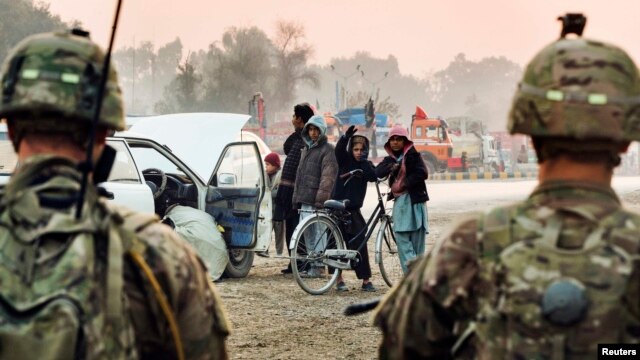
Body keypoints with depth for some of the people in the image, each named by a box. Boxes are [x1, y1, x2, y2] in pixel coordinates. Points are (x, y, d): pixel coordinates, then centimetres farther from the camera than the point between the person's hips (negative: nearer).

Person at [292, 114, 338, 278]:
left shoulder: (327, 150, -5)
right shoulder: (306, 149, 21)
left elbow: (328, 177, -13)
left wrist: (321, 198, -20)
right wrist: (296, 197, 18)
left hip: (317, 200, -8)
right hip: (304, 200, 8)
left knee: (318, 232, -8)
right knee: (307, 233, 10)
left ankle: (318, 265, -4)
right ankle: (311, 263, 17)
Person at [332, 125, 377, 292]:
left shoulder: (366, 165, 6)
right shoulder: (345, 160, -2)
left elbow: (373, 177, -14)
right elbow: (339, 149, -23)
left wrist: (364, 161, -25)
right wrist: (346, 136, -42)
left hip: (353, 209, 2)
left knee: (360, 244, -3)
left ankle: (366, 280, 0)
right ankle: (339, 279, 9)